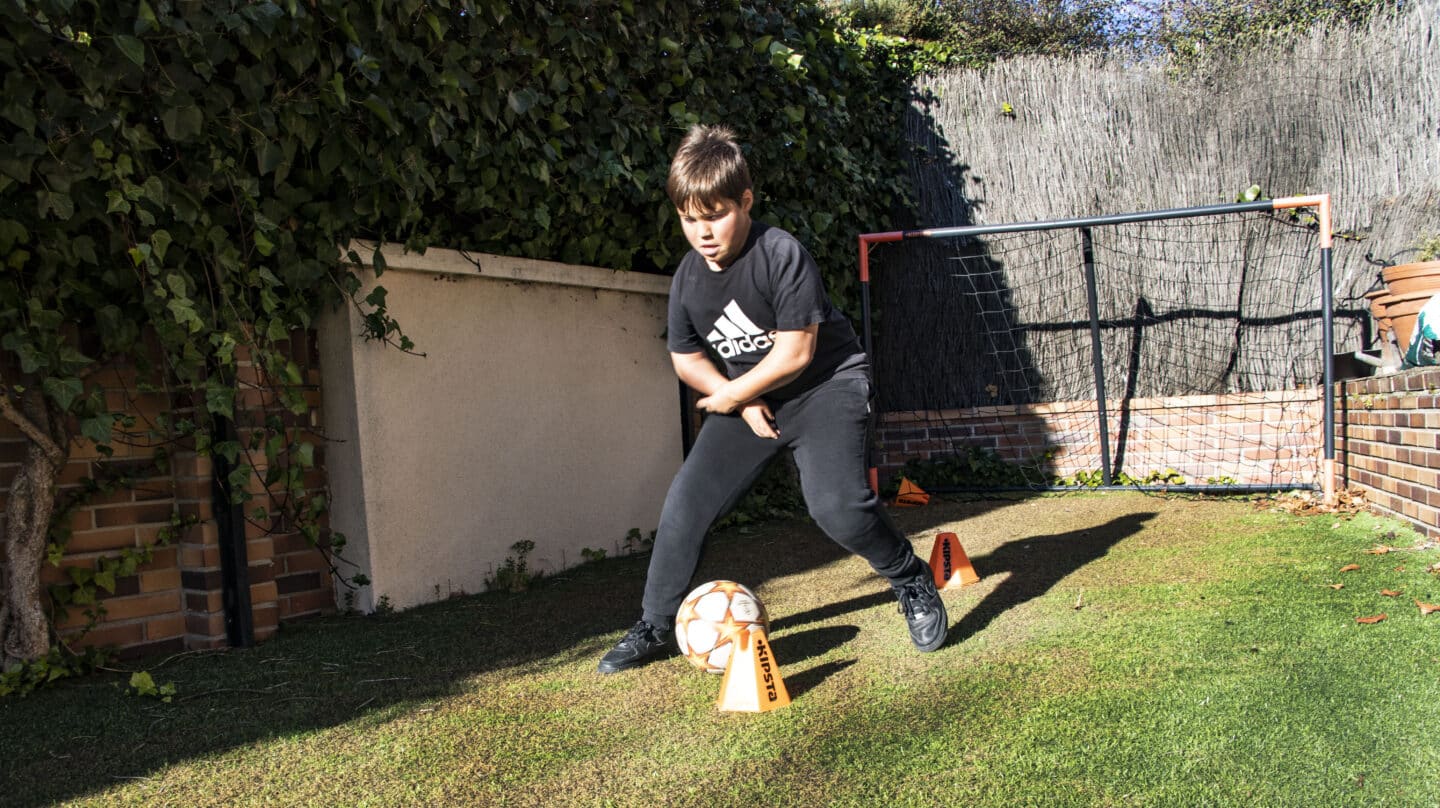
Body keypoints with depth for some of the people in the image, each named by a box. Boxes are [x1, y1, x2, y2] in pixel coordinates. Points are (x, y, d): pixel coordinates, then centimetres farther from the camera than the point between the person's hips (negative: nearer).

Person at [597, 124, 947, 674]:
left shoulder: (783, 254, -23)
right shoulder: (688, 279, -5)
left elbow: (795, 352, -23)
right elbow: (685, 358, 6)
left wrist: (731, 394, -13)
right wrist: (740, 401, -10)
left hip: (826, 383, -5)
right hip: (747, 399, 6)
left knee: (836, 504, -26)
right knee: (685, 502, -4)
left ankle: (913, 582, 4)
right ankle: (654, 629, 14)